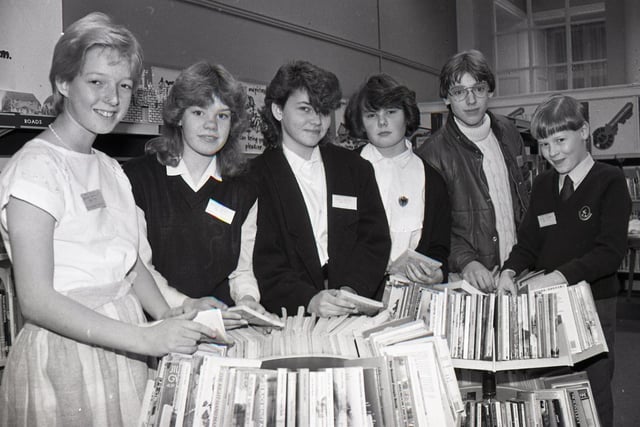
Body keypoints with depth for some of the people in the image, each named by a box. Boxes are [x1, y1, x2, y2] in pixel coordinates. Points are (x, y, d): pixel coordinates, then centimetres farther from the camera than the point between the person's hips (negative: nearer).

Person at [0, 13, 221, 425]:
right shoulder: (36, 167, -13)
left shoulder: (109, 168, 11)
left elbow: (131, 263, 10)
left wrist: (173, 321, -5)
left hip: (121, 346, 7)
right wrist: (146, 338, -23)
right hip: (65, 357, -7)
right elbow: (36, 299, -18)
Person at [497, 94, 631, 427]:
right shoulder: (542, 184, 10)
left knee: (594, 394, 9)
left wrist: (562, 275, -26)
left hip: (593, 304, -4)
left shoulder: (609, 182, -7)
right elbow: (528, 243, 8)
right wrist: (510, 271, -11)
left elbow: (610, 251, -15)